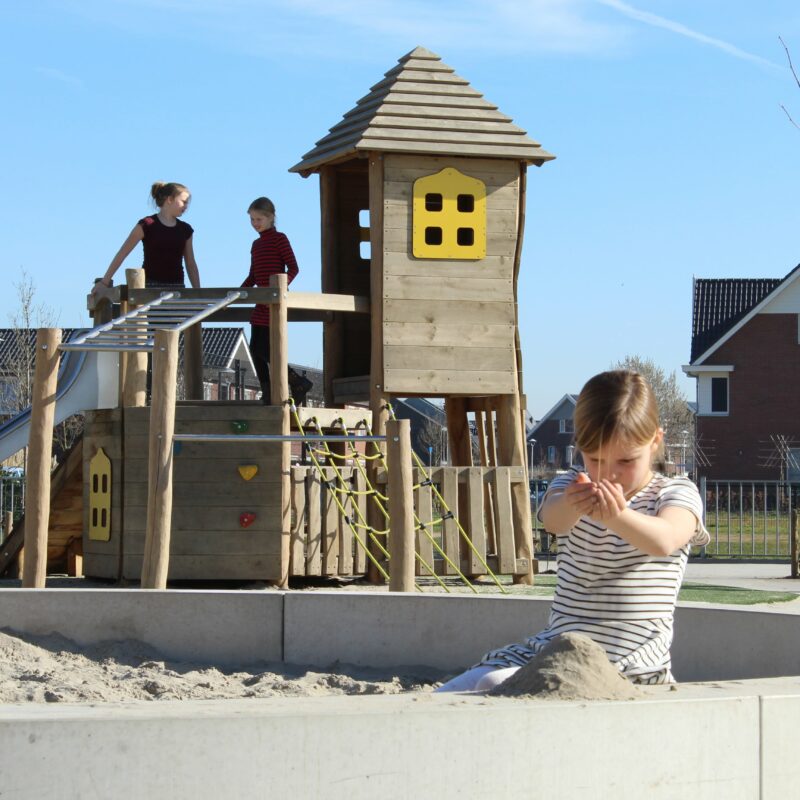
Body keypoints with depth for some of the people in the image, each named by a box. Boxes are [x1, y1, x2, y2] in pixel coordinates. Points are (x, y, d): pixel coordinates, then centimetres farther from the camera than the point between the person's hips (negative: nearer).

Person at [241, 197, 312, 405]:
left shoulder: (279, 239, -6)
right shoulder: (256, 244, 17)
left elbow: (293, 268, -11)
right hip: (261, 304, 8)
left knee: (265, 351, -13)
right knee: (255, 350, 5)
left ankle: (298, 383, 0)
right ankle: (267, 397, 10)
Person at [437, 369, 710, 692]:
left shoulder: (676, 494, 0)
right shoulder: (571, 487, 8)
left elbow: (664, 540, -25)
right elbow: (551, 519, -18)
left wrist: (618, 516, -47)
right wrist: (569, 507, -45)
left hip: (634, 667, -4)